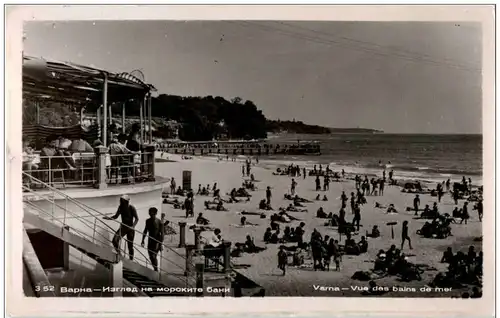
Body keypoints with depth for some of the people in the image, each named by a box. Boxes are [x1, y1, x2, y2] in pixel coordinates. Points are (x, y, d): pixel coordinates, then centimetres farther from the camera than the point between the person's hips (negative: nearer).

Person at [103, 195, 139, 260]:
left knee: (130, 245, 2)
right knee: (115, 240, -15)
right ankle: (119, 255, 6)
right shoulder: (121, 207, -2)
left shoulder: (131, 208, -15)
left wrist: (133, 226, -29)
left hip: (130, 228, -4)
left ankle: (131, 260, 17)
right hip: (123, 227, 4)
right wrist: (109, 218, -9)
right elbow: (116, 216, 9)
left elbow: (137, 218, -14)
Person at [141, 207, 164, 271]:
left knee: (154, 256, -14)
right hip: (150, 241, 6)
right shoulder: (148, 221, 6)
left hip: (157, 241, -6)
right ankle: (155, 269, 23)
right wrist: (143, 241, 15)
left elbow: (162, 233, -11)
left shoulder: (159, 221, -10)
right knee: (151, 257, 9)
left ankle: (156, 270, -4)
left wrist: (161, 243, -16)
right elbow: (145, 231, 17)